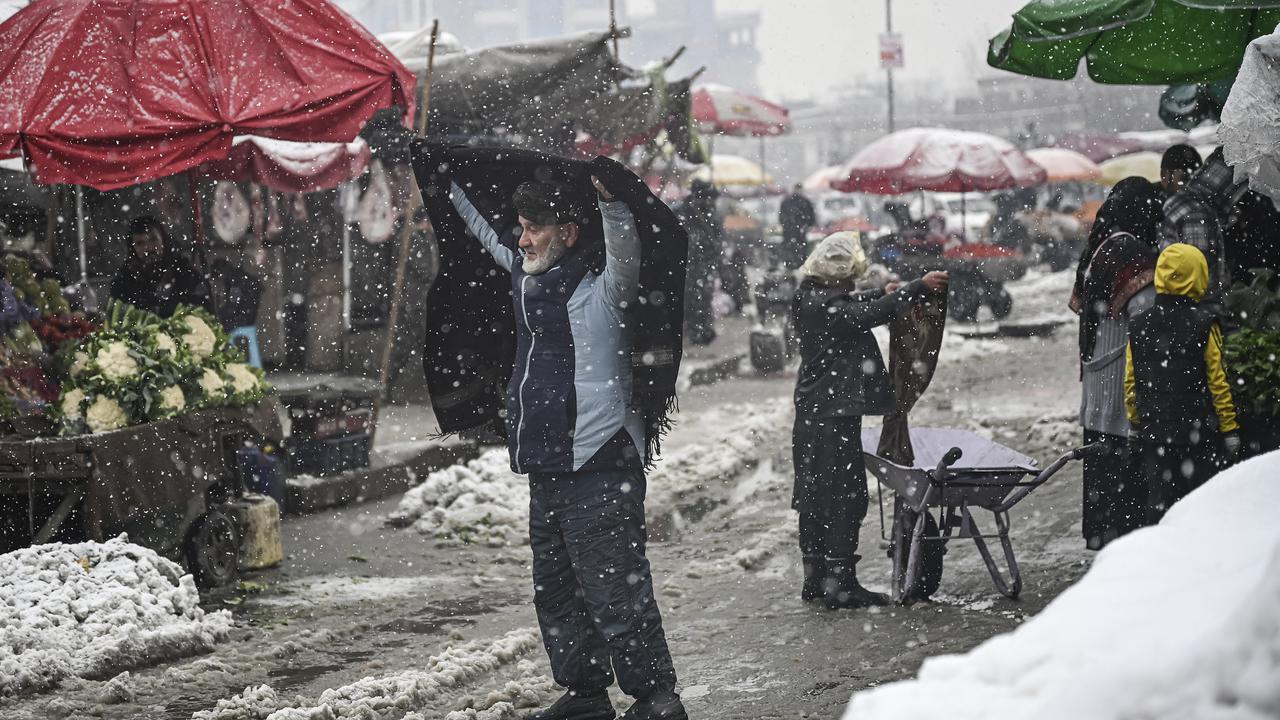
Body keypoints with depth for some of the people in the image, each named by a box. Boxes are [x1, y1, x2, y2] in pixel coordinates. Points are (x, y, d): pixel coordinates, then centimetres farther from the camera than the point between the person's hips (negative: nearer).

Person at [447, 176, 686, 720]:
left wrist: (611, 203, -41)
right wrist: (447, 183, 37)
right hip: (545, 469, 9)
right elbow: (488, 235, 30)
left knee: (614, 594, -10)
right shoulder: (526, 275, 14)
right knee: (555, 593, 15)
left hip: (599, 472, -9)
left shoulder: (599, 293, -8)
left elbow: (626, 263, -29)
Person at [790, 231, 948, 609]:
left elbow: (851, 304, 33)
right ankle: (840, 583, -7)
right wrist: (917, 287, -26)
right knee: (846, 493, -7)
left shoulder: (814, 296, 13)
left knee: (815, 494, 13)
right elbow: (866, 315, -27)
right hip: (834, 412, -11)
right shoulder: (819, 304, -17)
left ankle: (816, 579, 19)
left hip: (814, 413, 11)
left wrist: (885, 294, 25)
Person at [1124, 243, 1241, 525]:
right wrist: (1229, 428, -1)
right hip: (1198, 431, -4)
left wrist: (1135, 424, 19)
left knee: (1158, 501, 7)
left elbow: (1130, 383, 8)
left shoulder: (1139, 327, 2)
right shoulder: (1204, 325, -11)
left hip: (1153, 431, 4)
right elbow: (1218, 382, -9)